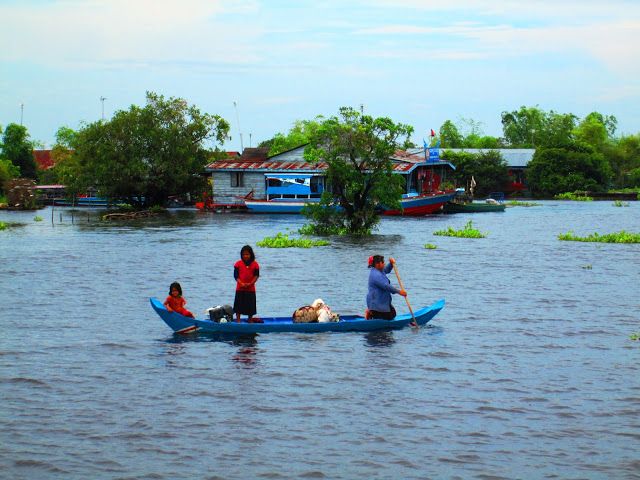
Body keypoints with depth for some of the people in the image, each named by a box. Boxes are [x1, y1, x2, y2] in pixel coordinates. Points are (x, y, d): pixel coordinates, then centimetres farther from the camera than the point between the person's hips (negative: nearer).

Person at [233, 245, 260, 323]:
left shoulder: (255, 264, 0)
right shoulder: (238, 264, -2)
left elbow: (256, 275, -2)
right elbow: (236, 275, -4)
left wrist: (250, 283, -16)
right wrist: (241, 283, -18)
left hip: (251, 288, 1)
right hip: (240, 288, -1)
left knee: (250, 305, 7)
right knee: (238, 305, 0)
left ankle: (250, 320, 19)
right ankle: (238, 319, 8)